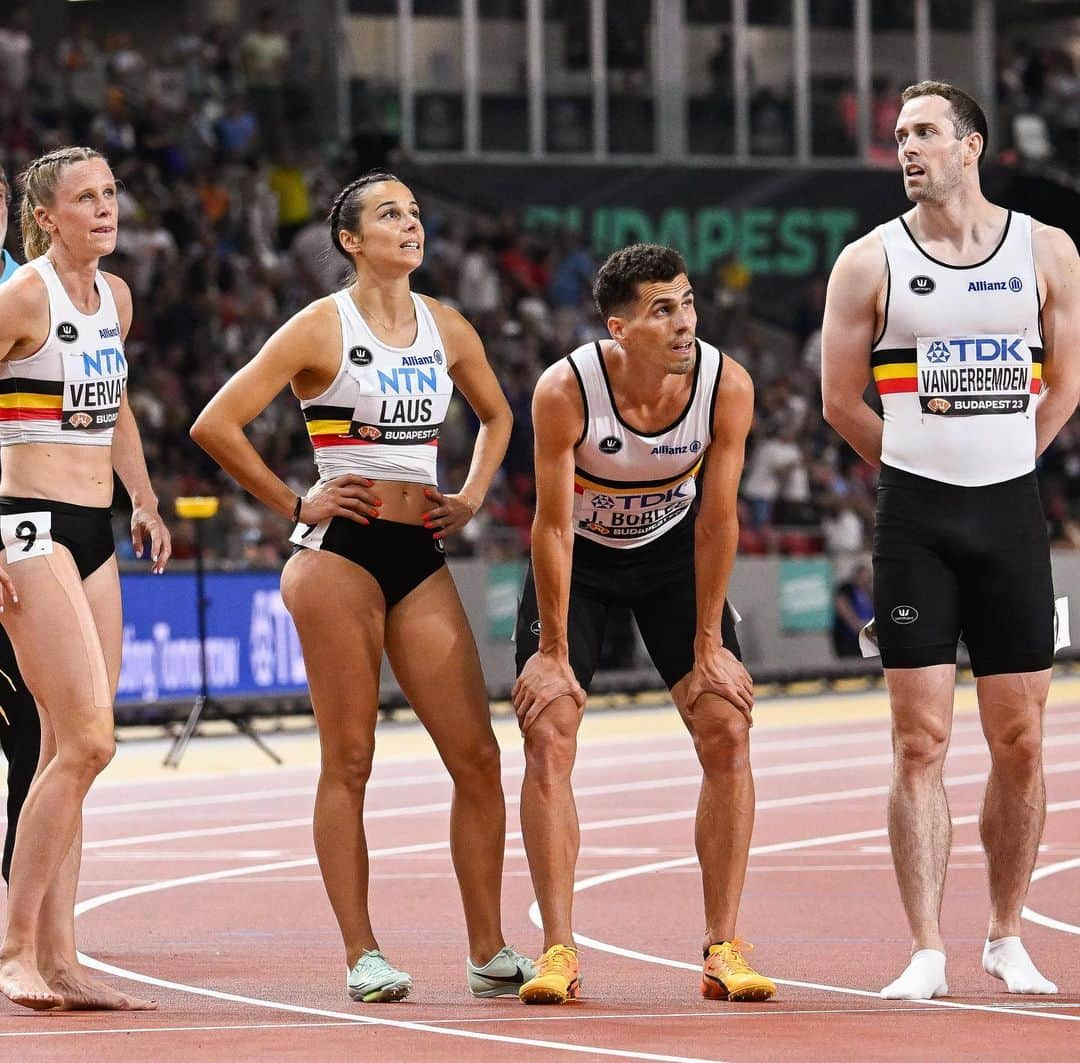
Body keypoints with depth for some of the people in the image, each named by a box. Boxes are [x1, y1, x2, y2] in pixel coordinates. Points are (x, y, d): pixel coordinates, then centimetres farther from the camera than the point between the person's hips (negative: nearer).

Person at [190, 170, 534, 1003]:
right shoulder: (321, 328, -5)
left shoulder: (446, 328, 10)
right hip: (341, 555, -5)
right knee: (349, 761, -2)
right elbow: (217, 426, -9)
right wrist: (295, 506, -5)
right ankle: (363, 956, 2)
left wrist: (472, 497, 15)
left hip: (421, 557, 5)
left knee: (477, 756, 0)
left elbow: (497, 415, 29)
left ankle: (490, 951, 8)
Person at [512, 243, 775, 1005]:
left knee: (728, 731, -9)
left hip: (673, 553, 2)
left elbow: (717, 521, -16)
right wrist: (554, 650, -18)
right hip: (578, 560, -2)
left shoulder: (727, 386, -24)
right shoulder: (564, 391, -30)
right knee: (548, 737, -13)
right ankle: (559, 951, -8)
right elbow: (554, 525, -23)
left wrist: (709, 644, -12)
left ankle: (724, 949, -3)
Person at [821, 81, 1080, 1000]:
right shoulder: (871, 262, 1)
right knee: (921, 740, -4)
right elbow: (841, 400, 6)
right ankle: (928, 952, -3)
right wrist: (928, 471, 11)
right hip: (914, 520, -1)